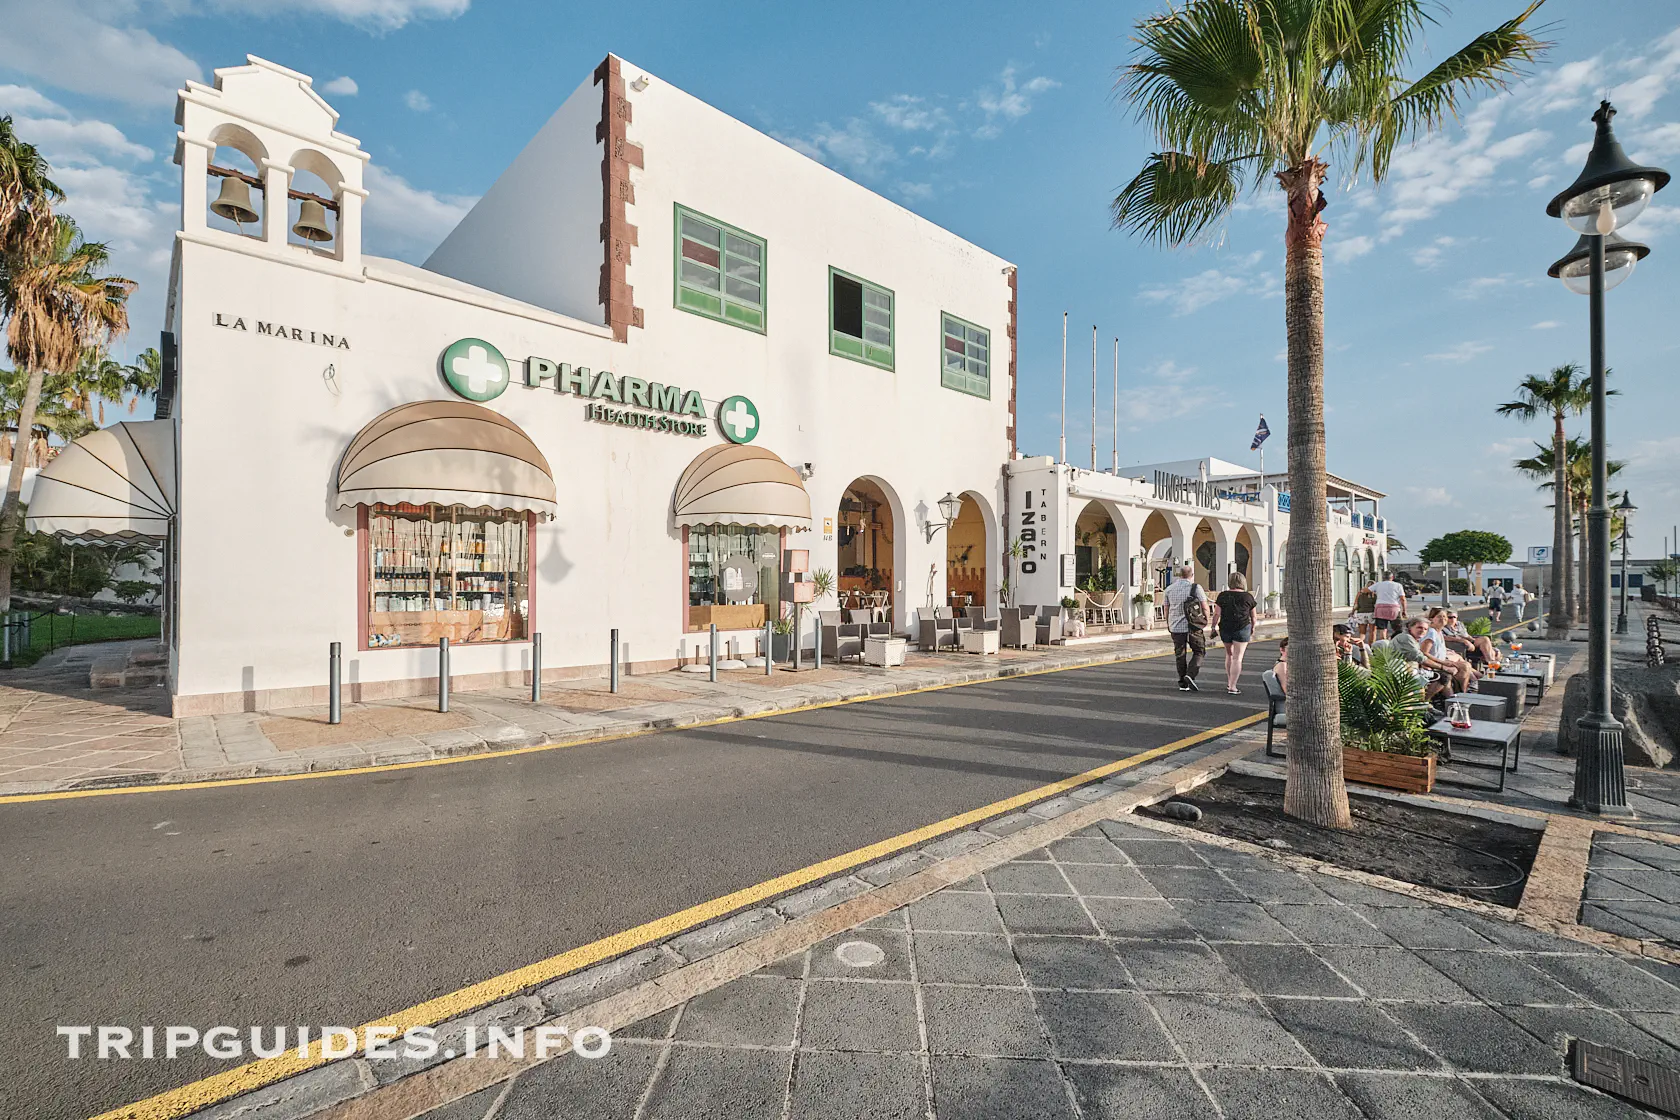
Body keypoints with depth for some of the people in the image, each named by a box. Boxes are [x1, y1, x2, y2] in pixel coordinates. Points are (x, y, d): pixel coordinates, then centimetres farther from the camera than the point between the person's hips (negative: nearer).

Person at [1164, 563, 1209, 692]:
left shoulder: (1170, 588, 7)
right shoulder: (1196, 587, -5)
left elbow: (1166, 609, 12)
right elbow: (1205, 607, -6)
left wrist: (1168, 625, 22)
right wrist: (1205, 622, 8)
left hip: (1175, 627, 3)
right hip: (1193, 626, -3)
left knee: (1180, 655, 9)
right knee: (1198, 652, 9)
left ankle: (1183, 684, 11)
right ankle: (1190, 675, -10)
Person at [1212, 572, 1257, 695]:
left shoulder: (1222, 595, 2)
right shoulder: (1248, 597, 3)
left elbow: (1216, 614, -2)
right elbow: (1253, 617, 11)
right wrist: (1253, 629, 24)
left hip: (1225, 628, 2)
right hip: (1242, 629, -2)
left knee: (1229, 654, 20)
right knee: (1237, 657, -1)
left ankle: (1229, 682, 26)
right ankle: (1232, 687, -4)